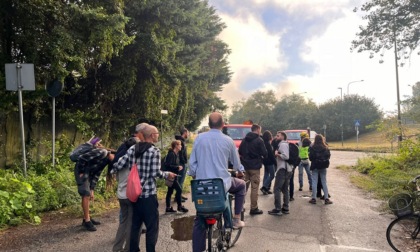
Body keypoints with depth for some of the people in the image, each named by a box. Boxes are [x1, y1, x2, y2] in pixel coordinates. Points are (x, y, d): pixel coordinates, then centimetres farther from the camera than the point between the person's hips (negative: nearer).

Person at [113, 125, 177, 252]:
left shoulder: (132, 148, 4)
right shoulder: (155, 151, -11)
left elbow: (119, 165, -1)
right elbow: (155, 173, -16)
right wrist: (167, 174, 1)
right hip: (148, 194, -6)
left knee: (135, 224, 17)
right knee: (152, 226, 5)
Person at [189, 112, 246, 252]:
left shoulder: (199, 138, 1)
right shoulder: (227, 140, -2)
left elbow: (192, 162, 4)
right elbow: (236, 162, 13)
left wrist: (194, 175, 23)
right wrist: (240, 171, 34)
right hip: (222, 183, -2)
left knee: (199, 221, 13)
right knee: (241, 185, 29)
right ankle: (236, 219, 27)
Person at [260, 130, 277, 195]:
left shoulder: (263, 143, 8)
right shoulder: (268, 144, -18)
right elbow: (271, 154, -18)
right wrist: (275, 162, -14)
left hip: (265, 161, 9)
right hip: (269, 162, -9)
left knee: (266, 174, 13)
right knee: (272, 175, -1)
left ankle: (266, 189, 17)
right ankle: (264, 187, -9)